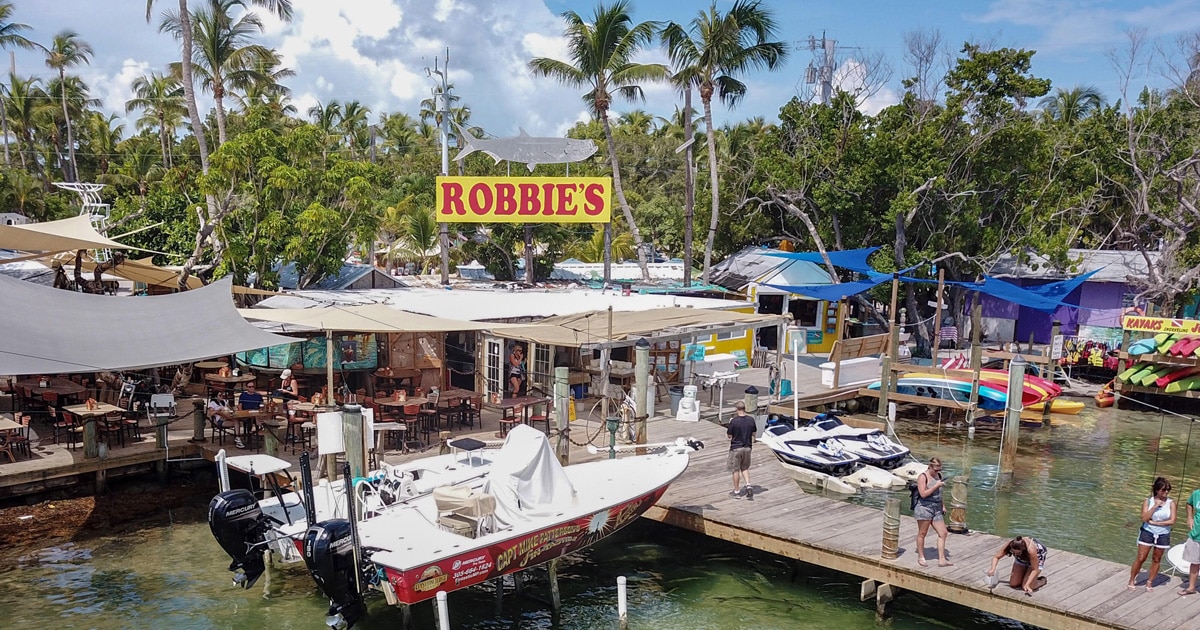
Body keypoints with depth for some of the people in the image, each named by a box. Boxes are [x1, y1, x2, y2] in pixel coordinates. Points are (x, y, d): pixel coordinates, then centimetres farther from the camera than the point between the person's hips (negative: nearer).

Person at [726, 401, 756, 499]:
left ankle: (736, 491, 15)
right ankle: (748, 485, 2)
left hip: (736, 448, -4)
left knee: (735, 470, 8)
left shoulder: (734, 421, -19)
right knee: (745, 468, 21)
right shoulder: (751, 420, -5)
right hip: (747, 447, 4)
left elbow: (729, 435, -9)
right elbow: (753, 434, 5)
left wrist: (730, 423, 2)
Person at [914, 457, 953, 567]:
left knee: (943, 533, 2)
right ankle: (921, 557, 16)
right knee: (922, 533, 3)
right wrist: (936, 485, -20)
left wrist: (943, 506, 16)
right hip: (924, 508, -7)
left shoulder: (938, 475, 11)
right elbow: (923, 494, -21)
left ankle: (941, 559, 7)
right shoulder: (923, 477, -12)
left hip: (937, 509, 7)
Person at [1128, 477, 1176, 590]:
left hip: (1163, 535, 2)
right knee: (1141, 558, 1)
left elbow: (1172, 521, -12)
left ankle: (1150, 582, 27)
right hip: (1147, 533, -1)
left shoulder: (1171, 503, -5)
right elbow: (1144, 518, -17)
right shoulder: (1148, 501, -8)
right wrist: (1155, 506, -22)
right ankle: (1131, 580, 14)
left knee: (1156, 560, 12)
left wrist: (1155, 523, -14)